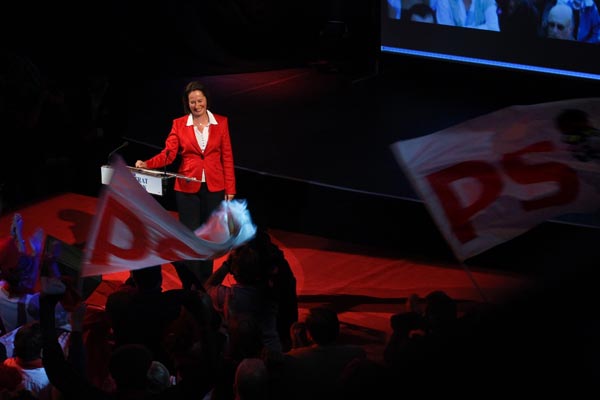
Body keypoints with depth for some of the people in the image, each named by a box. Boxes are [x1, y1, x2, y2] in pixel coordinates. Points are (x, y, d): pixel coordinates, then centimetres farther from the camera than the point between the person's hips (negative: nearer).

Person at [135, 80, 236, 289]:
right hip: (188, 188, -1)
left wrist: (230, 190, 1)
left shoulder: (221, 122, 1)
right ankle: (190, 288, 8)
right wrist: (147, 164, -26)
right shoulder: (179, 124, -1)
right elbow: (168, 154, -8)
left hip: (214, 188, 1)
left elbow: (227, 158, 2)